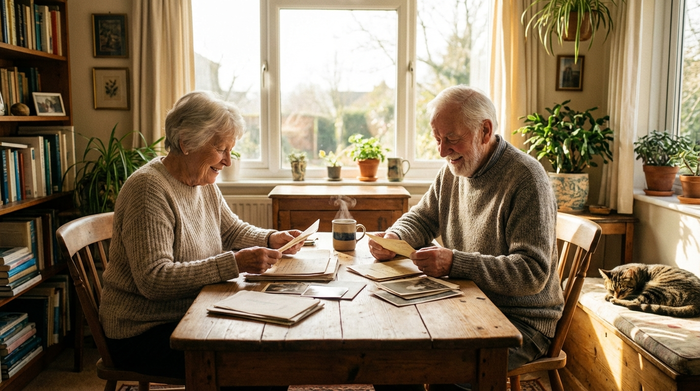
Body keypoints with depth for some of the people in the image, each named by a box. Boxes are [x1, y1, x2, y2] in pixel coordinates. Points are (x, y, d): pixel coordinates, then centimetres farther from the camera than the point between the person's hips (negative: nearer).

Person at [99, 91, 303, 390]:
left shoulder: (203, 183, 5)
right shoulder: (148, 188, -22)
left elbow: (231, 230, 17)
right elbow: (153, 280, -28)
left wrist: (271, 238, -4)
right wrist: (235, 263, -34)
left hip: (191, 317, 8)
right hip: (143, 334, -8)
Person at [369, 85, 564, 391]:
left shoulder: (525, 178, -17)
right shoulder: (454, 170, 6)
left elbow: (533, 273, -23)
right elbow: (421, 218, 18)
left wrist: (455, 263, -32)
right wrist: (394, 238, -6)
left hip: (521, 321, -7)